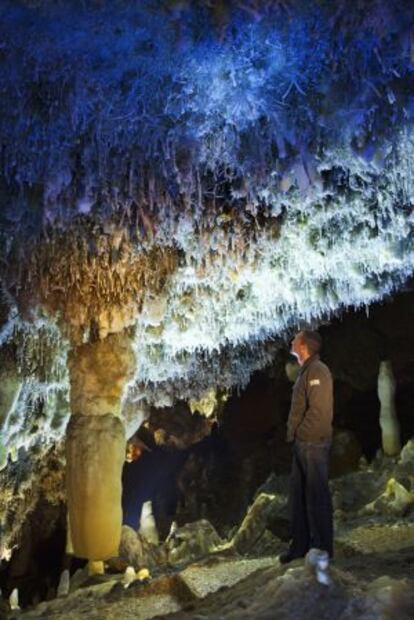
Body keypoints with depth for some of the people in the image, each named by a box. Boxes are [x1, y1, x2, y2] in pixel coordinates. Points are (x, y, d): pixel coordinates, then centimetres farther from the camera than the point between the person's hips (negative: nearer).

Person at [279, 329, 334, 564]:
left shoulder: (317, 370, -15)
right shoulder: (306, 371, 16)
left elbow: (319, 410, -22)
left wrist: (300, 434, -13)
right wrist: (294, 435, 13)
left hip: (313, 444, -10)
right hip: (302, 444, 10)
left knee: (316, 496, -1)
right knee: (298, 495, 14)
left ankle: (322, 550, 11)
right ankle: (300, 545, 24)